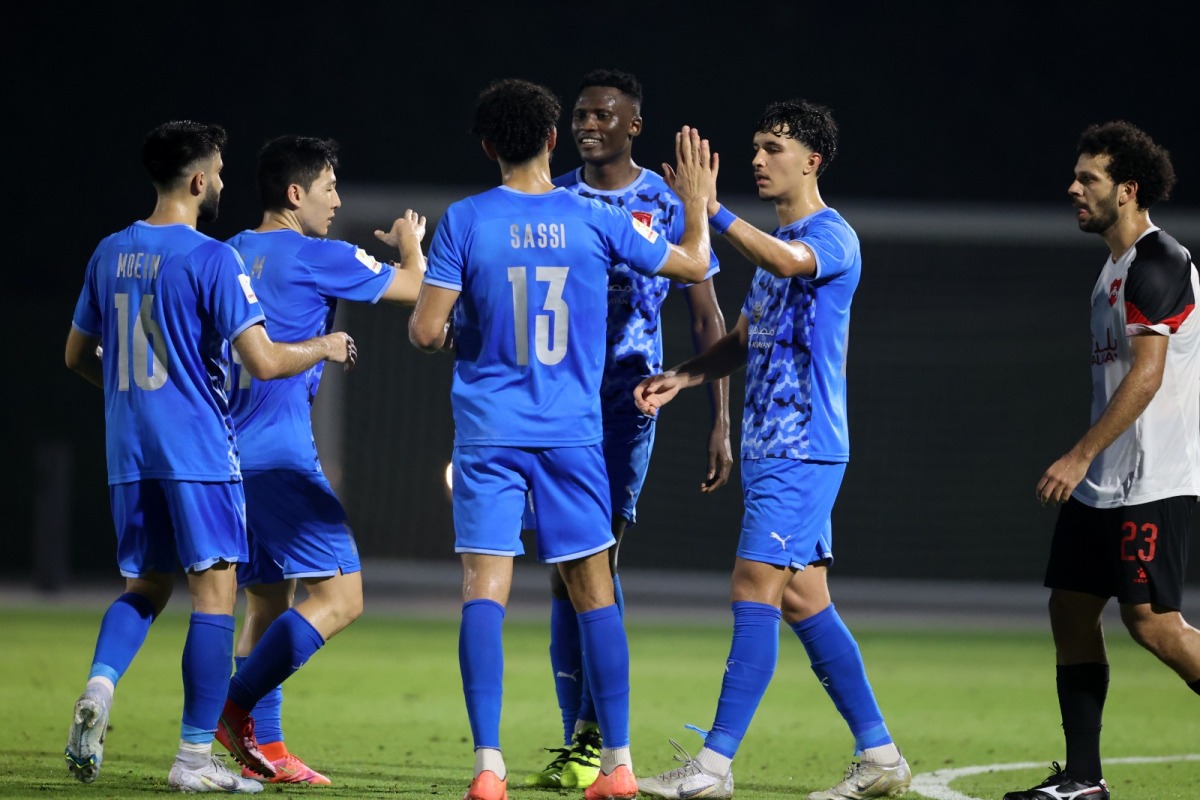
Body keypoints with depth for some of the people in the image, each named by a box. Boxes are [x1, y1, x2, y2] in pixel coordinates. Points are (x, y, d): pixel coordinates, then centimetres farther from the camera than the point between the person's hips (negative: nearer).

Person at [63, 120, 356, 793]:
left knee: (146, 586, 18)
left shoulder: (111, 253, 9)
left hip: (130, 452, 6)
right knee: (215, 591, -1)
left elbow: (78, 354, 20)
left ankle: (99, 687, -10)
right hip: (199, 448, -6)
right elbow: (264, 362, -17)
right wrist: (325, 348, 2)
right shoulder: (212, 259, -12)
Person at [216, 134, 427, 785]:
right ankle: (234, 710, -16)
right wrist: (410, 246, 23)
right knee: (340, 596, -9)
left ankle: (267, 749, 9)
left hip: (228, 454, 9)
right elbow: (415, 288, 2)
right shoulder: (315, 257, -8)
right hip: (280, 455, -9)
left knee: (267, 602, 13)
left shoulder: (231, 256, 13)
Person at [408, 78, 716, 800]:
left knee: (485, 589, -4)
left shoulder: (464, 223, -5)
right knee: (594, 592, 10)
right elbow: (693, 264, 12)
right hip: (573, 434, 2)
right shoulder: (596, 221, -1)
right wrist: (697, 200, 29)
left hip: (489, 434, -1)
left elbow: (426, 332, -7)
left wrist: (444, 329, 16)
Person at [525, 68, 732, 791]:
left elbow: (708, 319, 3)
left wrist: (721, 424, -2)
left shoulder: (668, 207, 1)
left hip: (625, 399, -4)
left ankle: (597, 736, -8)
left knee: (596, 558, -12)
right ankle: (583, 737, 8)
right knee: (564, 568, 2)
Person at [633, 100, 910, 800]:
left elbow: (789, 263, -34)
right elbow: (745, 341, 26)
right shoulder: (775, 241, 20)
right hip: (770, 447, 10)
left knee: (755, 590, -12)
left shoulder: (832, 235, -10)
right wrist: (682, 377, 10)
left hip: (804, 448, -10)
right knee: (802, 599, 9)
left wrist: (713, 211, -37)